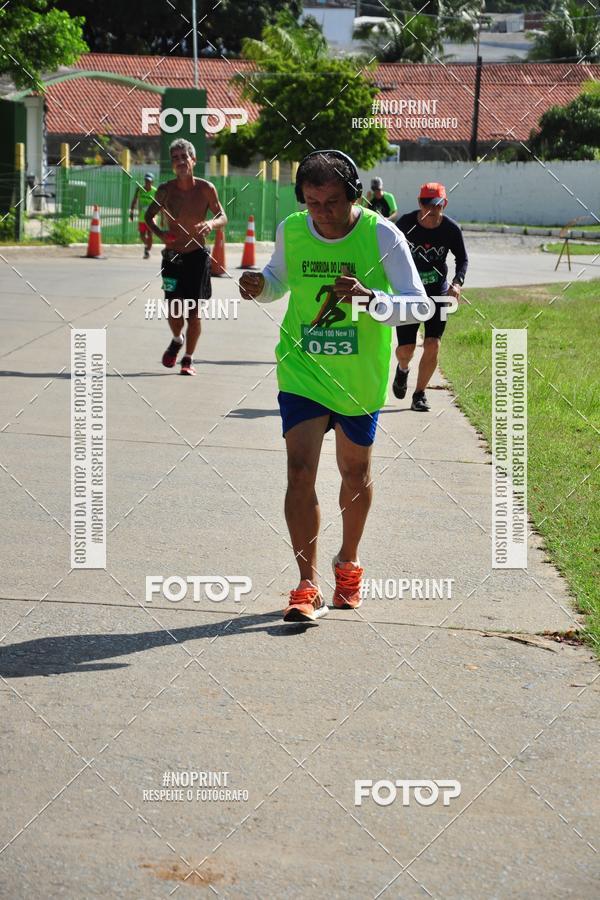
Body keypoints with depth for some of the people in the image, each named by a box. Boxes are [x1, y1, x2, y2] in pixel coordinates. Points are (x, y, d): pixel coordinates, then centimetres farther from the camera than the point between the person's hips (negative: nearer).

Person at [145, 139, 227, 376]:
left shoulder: (206, 188, -6)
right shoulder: (165, 190, -4)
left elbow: (223, 218, 1)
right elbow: (149, 216, 9)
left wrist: (211, 223, -22)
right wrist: (159, 233, -12)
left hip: (197, 256, -1)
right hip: (172, 256, 1)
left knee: (193, 312, -2)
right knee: (173, 311, 1)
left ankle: (188, 359, 13)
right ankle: (177, 340, 34)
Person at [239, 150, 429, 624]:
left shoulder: (382, 235, -15)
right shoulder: (291, 230, -5)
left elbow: (418, 303, -17)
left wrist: (371, 299, -36)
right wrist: (259, 286, -10)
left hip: (361, 375, -1)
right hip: (302, 368, 1)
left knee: (355, 472, 14)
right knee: (300, 470, -11)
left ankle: (349, 563, 39)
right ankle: (308, 587, -6)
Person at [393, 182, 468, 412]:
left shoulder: (451, 229, -10)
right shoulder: (406, 223, -13)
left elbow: (462, 259, 4)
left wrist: (457, 283, -13)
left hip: (438, 292, 1)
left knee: (433, 345, -10)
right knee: (406, 349, -3)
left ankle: (419, 394, 7)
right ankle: (402, 369, 35)